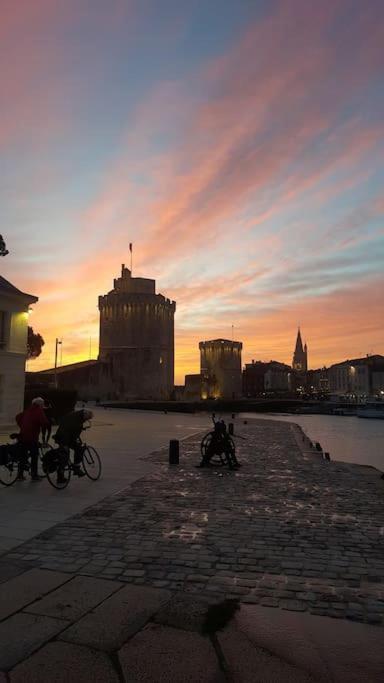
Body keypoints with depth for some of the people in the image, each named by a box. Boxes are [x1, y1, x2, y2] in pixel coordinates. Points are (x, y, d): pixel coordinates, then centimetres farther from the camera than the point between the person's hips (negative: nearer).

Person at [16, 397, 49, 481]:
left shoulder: (28, 410, 14)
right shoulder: (39, 411, -8)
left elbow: (18, 417, 23)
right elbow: (44, 422, -20)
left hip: (22, 436, 7)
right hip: (32, 437, -7)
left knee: (23, 456, 15)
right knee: (34, 456, 5)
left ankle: (20, 474, 20)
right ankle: (34, 476, 8)